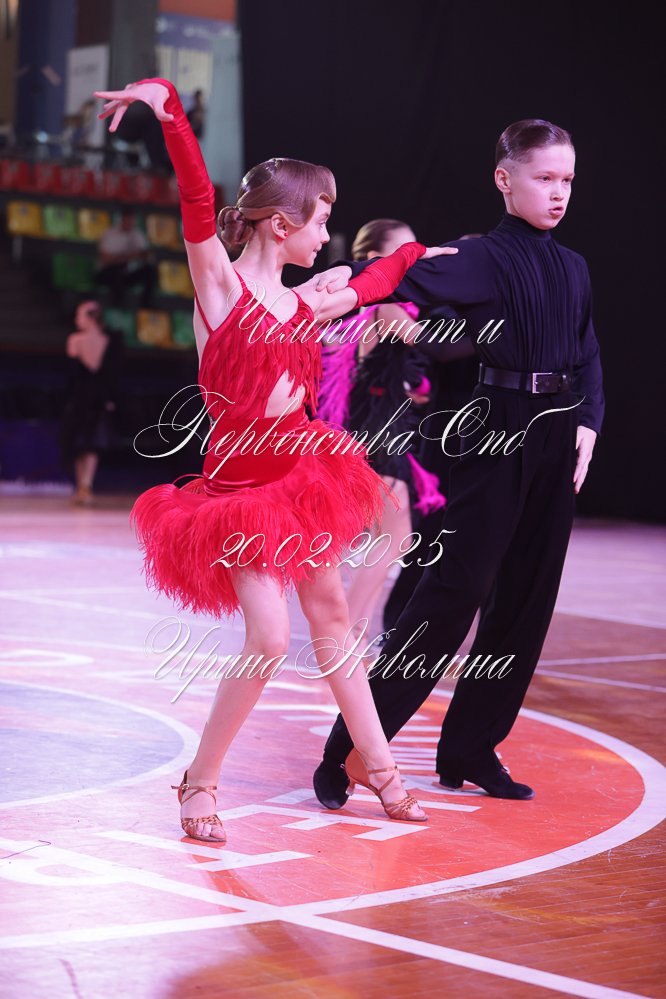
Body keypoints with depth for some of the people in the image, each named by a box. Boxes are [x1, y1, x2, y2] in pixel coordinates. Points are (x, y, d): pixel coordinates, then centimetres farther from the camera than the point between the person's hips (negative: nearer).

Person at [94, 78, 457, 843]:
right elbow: (197, 199, -25)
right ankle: (199, 782, 5)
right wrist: (167, 106, -38)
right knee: (270, 638, -13)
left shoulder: (306, 306, 5)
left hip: (300, 477, 6)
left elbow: (367, 287, 28)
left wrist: (416, 254, 40)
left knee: (330, 614, 15)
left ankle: (373, 762, 30)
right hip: (239, 488, -6)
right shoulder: (219, 280, -11)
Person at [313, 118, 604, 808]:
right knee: (457, 585, -10)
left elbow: (588, 357, 16)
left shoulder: (573, 270, 13)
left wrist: (587, 423, 0)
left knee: (527, 596, 7)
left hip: (557, 440, 6)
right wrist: (346, 283, -41)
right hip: (495, 433, -6)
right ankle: (349, 745, -5)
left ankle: (472, 749, 16)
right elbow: (411, 280, -22)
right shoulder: (484, 260, -6)